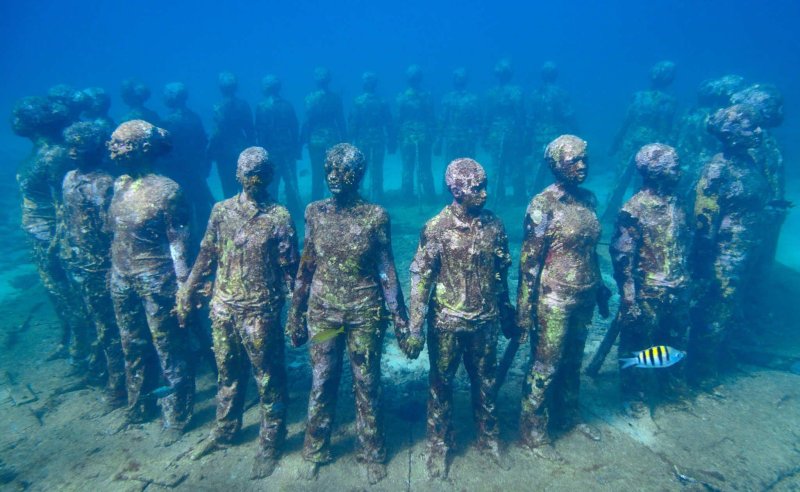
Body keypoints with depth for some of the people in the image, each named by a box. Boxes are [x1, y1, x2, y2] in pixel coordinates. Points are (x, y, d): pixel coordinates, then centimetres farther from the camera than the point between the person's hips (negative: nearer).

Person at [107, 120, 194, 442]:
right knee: (134, 348, 21)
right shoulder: (119, 185, 5)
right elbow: (114, 234, 13)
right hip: (122, 280, 7)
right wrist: (113, 273, 14)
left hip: (156, 282, -7)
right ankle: (139, 406, 41)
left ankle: (177, 416, 23)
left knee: (169, 353, 5)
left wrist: (182, 288, -15)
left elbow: (178, 245, -14)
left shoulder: (166, 190, -15)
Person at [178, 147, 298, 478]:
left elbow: (289, 270, -8)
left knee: (268, 380, 8)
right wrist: (187, 295, 9)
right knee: (227, 373, 21)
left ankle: (270, 445, 26)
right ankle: (224, 430, 42)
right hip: (222, 307, 4)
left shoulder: (279, 217, -9)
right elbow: (206, 256, 9)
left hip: (259, 312, -4)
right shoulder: (222, 210, 3)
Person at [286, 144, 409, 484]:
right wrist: (296, 315, 7)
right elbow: (305, 267, 5)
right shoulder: (315, 213, -1)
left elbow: (387, 270, -3)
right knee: (321, 384, 14)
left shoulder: (375, 216, -9)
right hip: (322, 313, 2)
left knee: (367, 385, 12)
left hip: (365, 315, -2)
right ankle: (316, 450, 35)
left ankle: (372, 453, 32)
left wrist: (399, 318, -3)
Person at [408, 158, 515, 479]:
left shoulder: (494, 225, -1)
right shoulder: (436, 228, -13)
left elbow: (502, 273, 8)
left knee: (486, 383, 18)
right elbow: (421, 278, -12)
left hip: (485, 323, 3)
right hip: (447, 324, -3)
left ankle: (488, 438, 41)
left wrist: (507, 315, 13)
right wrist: (415, 328, -14)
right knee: (441, 385, 13)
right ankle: (439, 446, 32)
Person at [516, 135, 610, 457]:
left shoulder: (588, 199, 5)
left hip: (584, 298, 7)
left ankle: (568, 414, 42)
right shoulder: (543, 205, -16)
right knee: (545, 366, 5)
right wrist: (525, 309, -16)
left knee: (572, 361, 22)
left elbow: (591, 250, 14)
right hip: (554, 301, -6)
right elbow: (529, 261, -16)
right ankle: (532, 431, 22)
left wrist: (599, 289, 17)